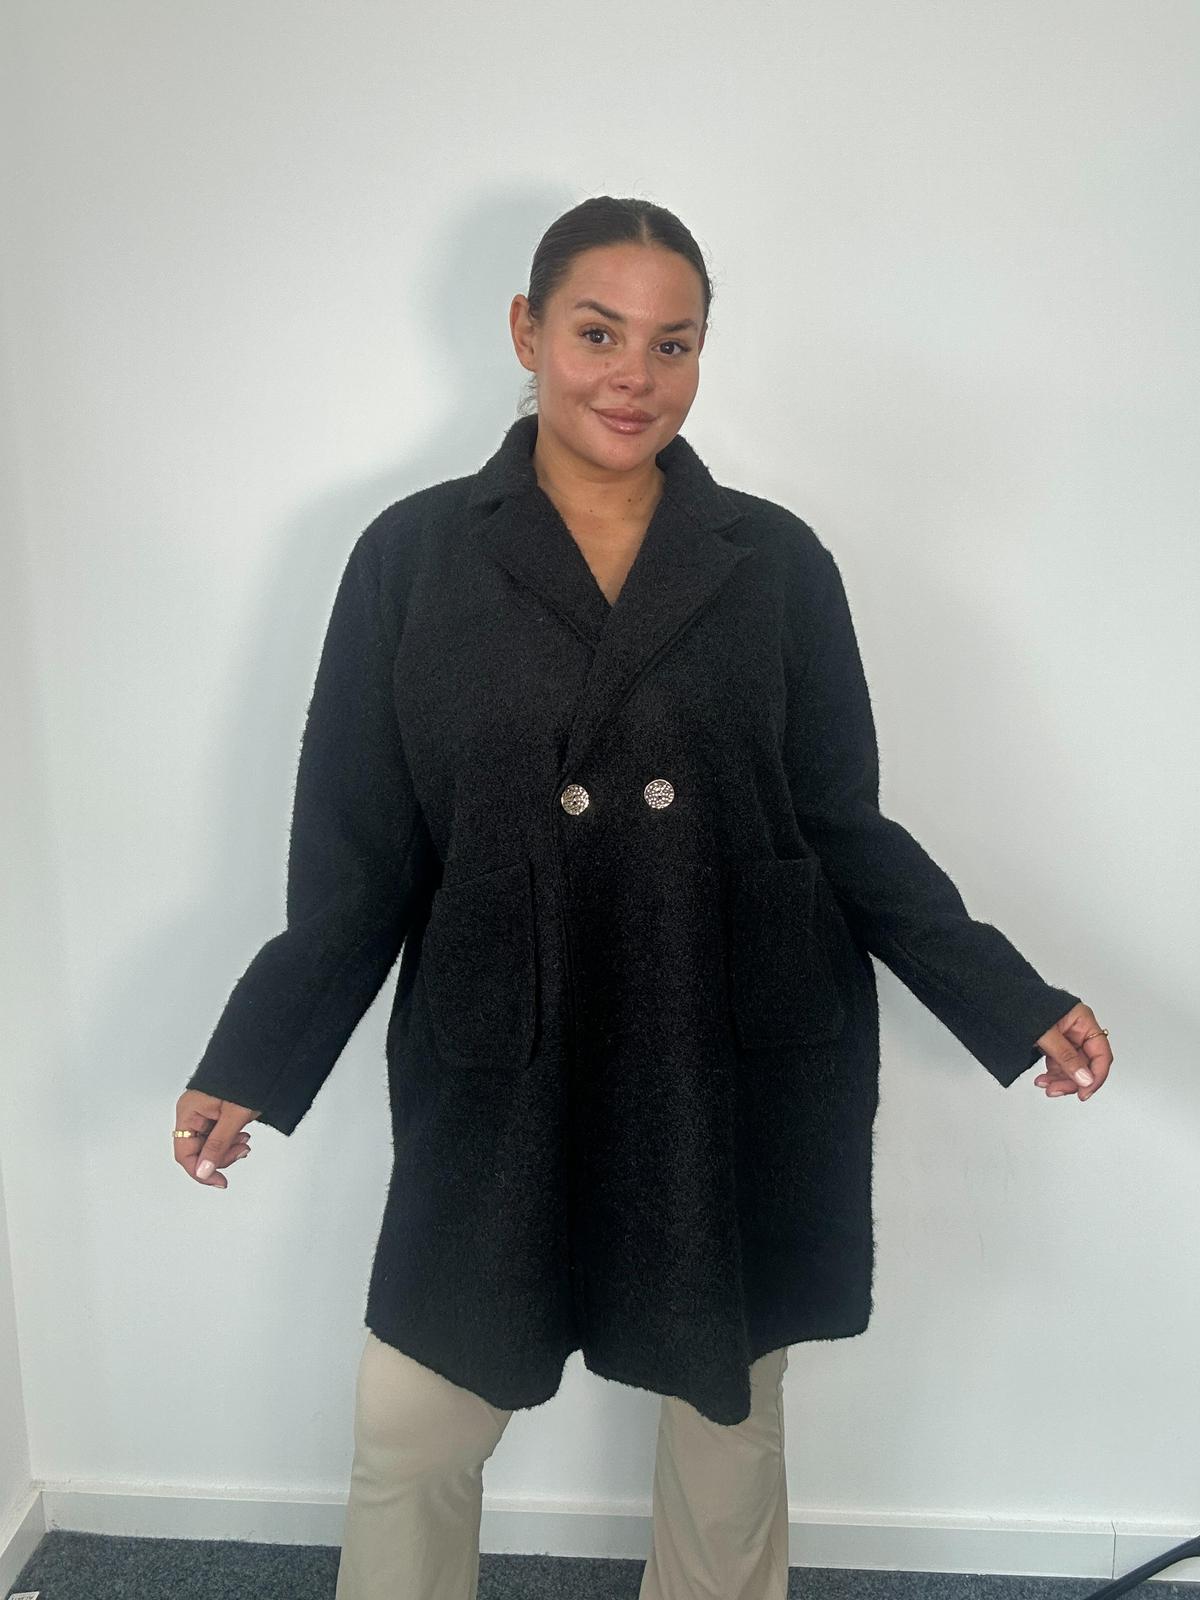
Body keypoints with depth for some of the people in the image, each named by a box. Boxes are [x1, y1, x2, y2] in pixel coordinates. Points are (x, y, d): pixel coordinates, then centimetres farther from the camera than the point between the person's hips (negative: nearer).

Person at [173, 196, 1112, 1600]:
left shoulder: (777, 564, 0)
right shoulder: (414, 558, -2)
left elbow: (846, 831, 4)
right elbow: (359, 851, -1)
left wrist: (1010, 1003, -1)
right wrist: (254, 1064, -9)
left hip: (743, 1081, 1)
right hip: (503, 1085, 0)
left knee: (727, 1418, 19)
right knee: (410, 1431, 10)